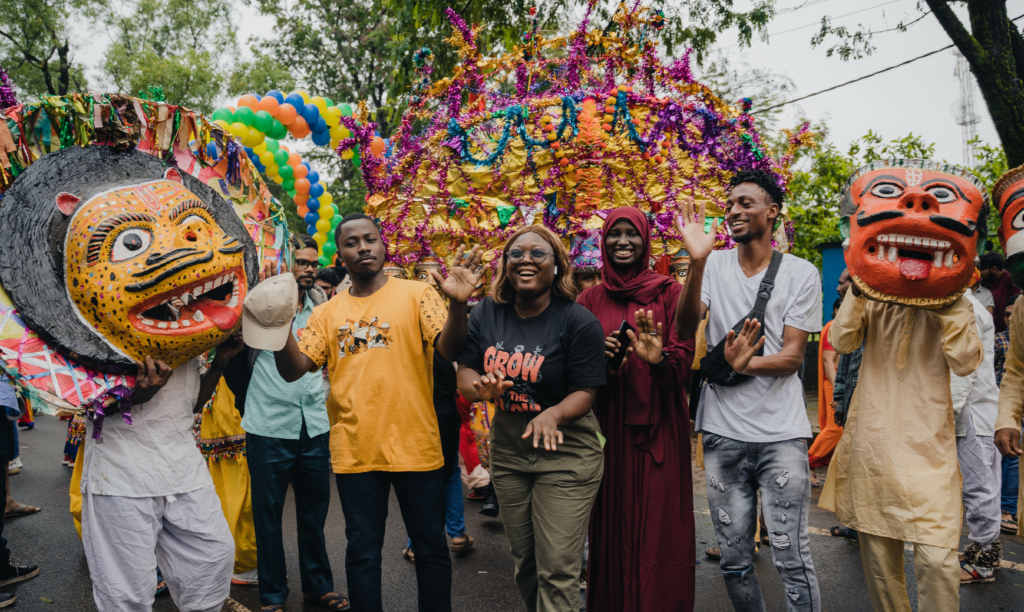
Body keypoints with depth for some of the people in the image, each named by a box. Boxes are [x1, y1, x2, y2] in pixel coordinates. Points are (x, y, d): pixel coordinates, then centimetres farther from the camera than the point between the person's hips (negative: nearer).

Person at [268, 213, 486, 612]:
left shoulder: (415, 294, -1)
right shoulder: (328, 313, 8)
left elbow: (449, 349, -13)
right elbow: (293, 370, 2)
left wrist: (458, 305, -32)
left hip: (415, 447, -2)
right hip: (355, 452, 2)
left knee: (431, 548, 12)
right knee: (362, 553, 14)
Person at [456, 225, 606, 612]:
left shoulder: (579, 321, -15)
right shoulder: (486, 314, -1)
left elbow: (585, 391, -14)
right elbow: (464, 373, 1)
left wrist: (553, 414, -34)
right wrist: (480, 387, -22)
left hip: (565, 455, -5)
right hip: (507, 450, 5)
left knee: (557, 571, -3)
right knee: (524, 563, 20)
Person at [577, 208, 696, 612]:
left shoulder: (668, 293, 2)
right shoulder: (591, 299, 8)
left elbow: (684, 360, -5)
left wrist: (658, 358, -27)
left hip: (658, 427, -2)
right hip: (609, 426, 2)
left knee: (658, 525, 0)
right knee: (613, 525, 7)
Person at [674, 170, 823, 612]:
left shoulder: (801, 274, 1)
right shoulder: (714, 266, 5)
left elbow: (792, 356, -5)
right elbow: (684, 330, -10)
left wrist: (746, 363, -26)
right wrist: (696, 262, -23)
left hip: (781, 434, -2)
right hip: (722, 432, 2)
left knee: (792, 560, 0)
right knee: (734, 561, 12)